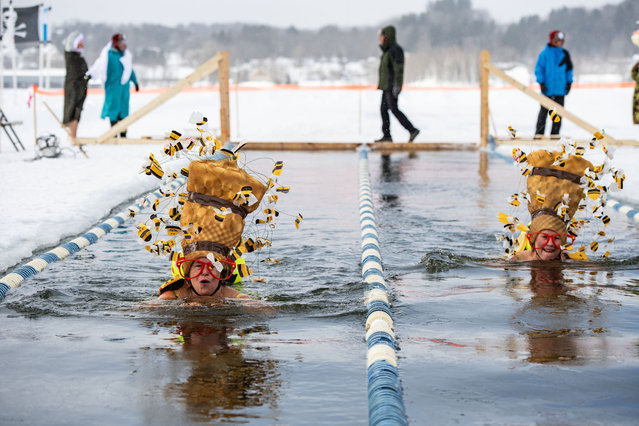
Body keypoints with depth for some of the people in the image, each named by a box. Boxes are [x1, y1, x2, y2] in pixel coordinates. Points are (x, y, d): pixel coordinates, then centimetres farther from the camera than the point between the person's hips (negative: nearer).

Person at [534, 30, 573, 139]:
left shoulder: (565, 54, 7)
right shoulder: (545, 53, -4)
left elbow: (569, 69, 15)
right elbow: (538, 69, -3)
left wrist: (569, 82, 7)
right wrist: (541, 83, -11)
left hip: (560, 89, 4)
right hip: (547, 88, -4)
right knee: (544, 110, 2)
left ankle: (555, 133, 11)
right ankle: (539, 133, 7)